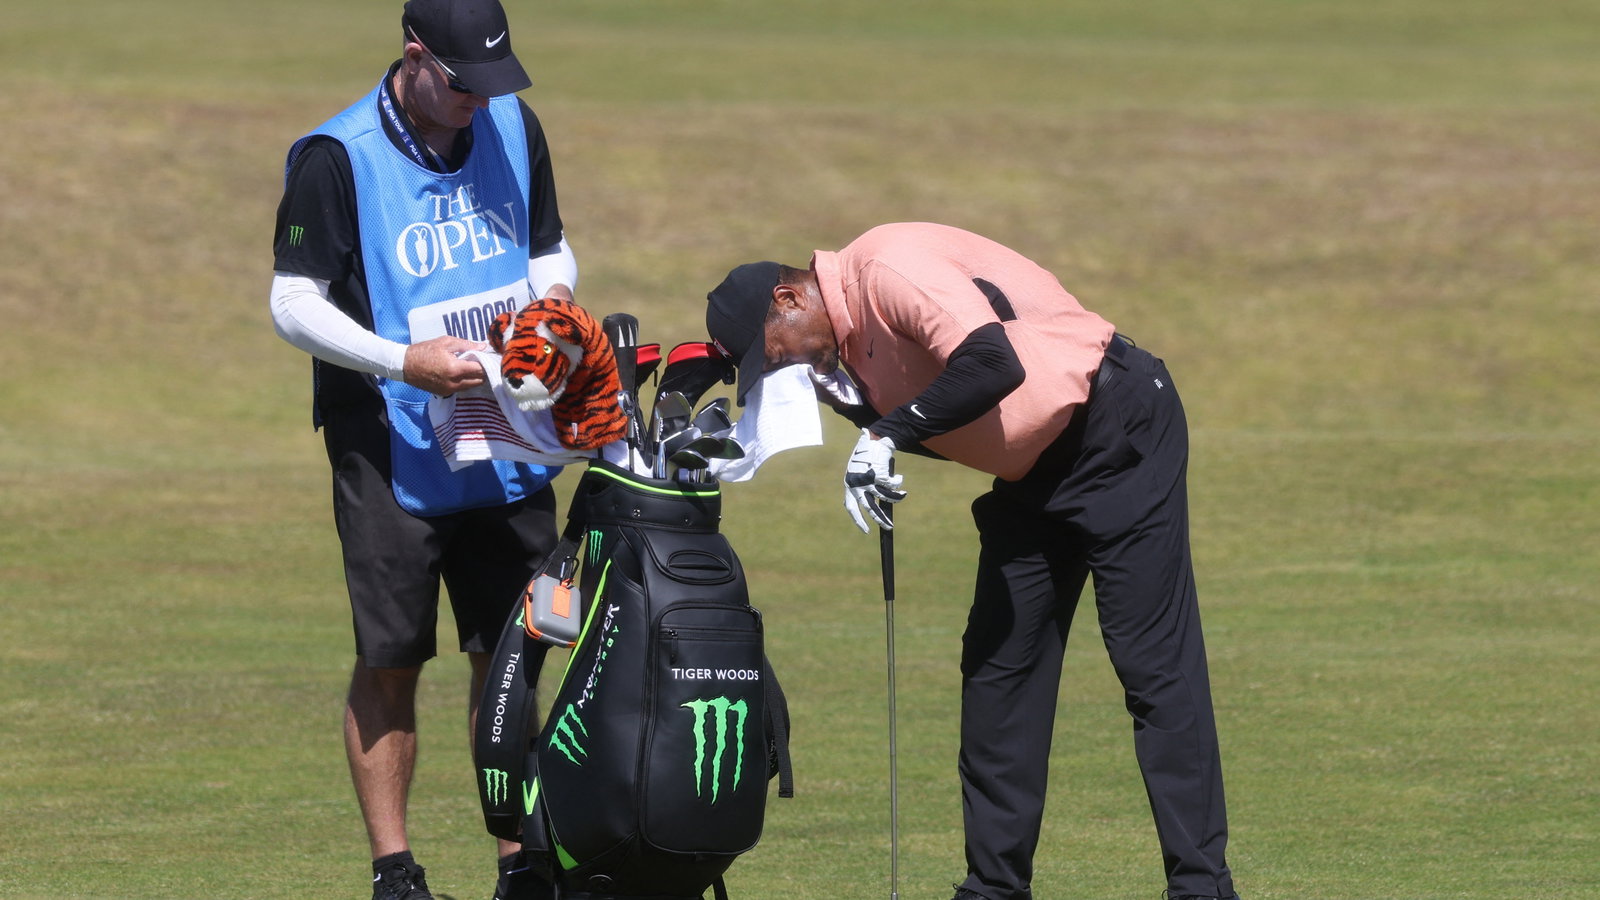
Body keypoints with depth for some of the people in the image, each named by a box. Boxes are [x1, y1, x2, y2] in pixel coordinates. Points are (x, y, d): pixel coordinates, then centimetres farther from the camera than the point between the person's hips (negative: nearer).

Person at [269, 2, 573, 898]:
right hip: (390, 446, -5)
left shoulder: (515, 127, 5)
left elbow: (551, 248, 18)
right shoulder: (337, 157, -12)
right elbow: (295, 303, -11)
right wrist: (404, 363, -22)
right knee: (391, 660, -2)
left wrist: (552, 292, -5)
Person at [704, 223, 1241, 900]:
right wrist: (857, 408, -7)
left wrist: (888, 433, -25)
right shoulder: (843, 339, 9)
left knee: (1155, 668, -11)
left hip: (1117, 431, -10)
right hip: (1032, 474, 10)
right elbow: (939, 433, 9)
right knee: (996, 667, 10)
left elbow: (993, 364, -33)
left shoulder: (885, 267, -21)